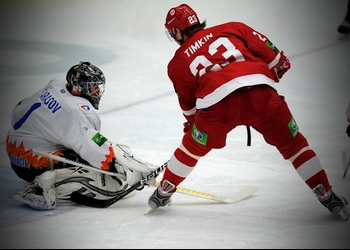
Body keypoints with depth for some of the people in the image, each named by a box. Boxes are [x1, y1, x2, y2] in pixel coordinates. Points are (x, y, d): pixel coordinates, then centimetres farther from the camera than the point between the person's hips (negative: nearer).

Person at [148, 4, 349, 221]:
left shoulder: (178, 63, 26)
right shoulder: (230, 29, 26)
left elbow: (188, 103, 32)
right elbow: (265, 48, 20)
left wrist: (192, 124, 50)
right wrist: (278, 68, 37)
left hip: (217, 102, -1)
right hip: (260, 90, 1)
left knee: (193, 147, 26)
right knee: (293, 144, 17)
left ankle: (163, 193, 38)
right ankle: (327, 197, 17)